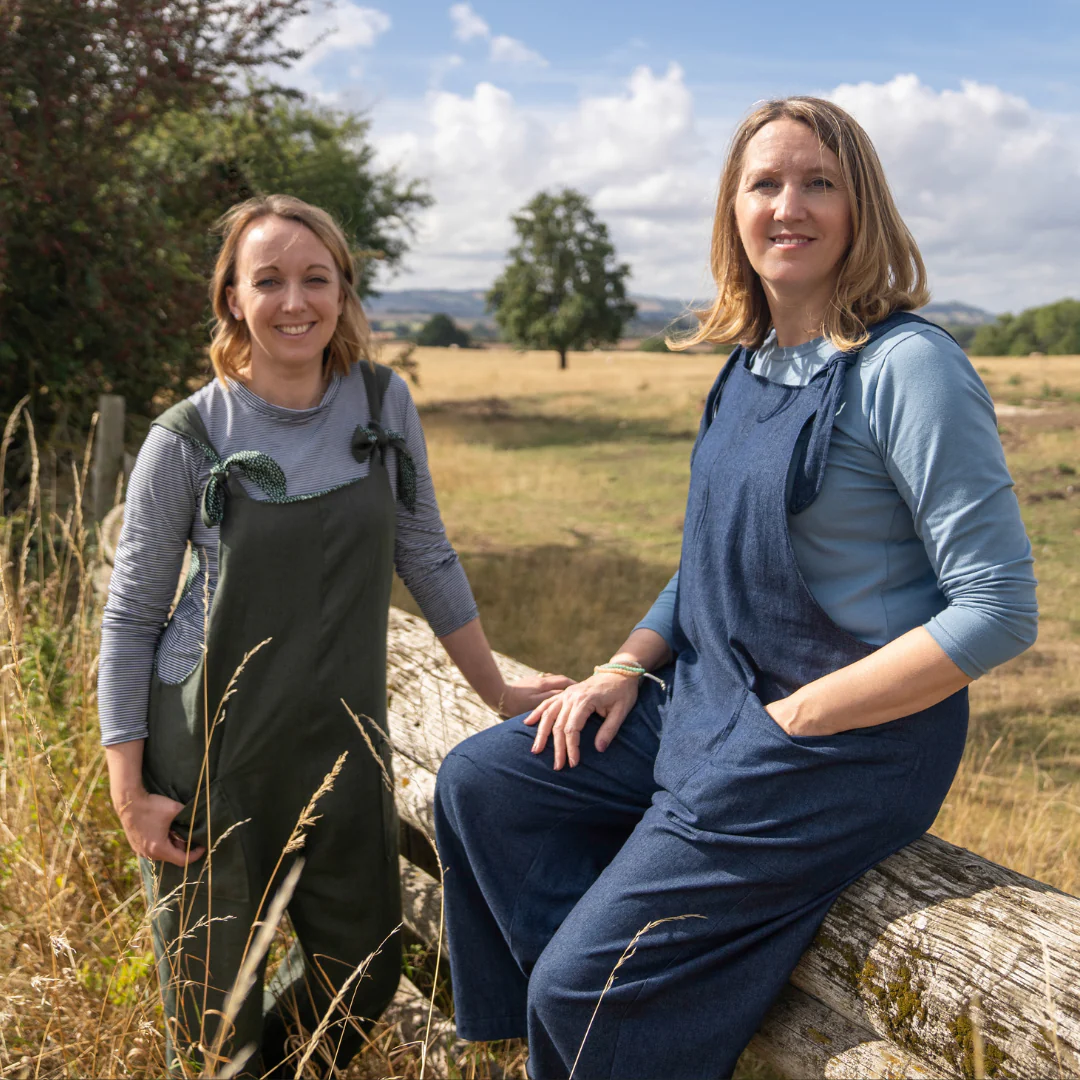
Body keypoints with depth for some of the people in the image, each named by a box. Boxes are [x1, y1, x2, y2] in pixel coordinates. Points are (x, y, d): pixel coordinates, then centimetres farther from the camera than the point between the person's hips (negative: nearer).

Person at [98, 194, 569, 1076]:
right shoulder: (188, 440, -10)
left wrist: (500, 691, 7)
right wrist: (130, 790, -7)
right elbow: (131, 618, -5)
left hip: (341, 742, 3)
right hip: (209, 754, -2)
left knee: (363, 977, 12)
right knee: (218, 1009, 9)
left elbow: (427, 559, 6)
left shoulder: (384, 403, -3)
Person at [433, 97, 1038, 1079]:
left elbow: (999, 609, -21)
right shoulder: (749, 366, 7)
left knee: (587, 991, -7)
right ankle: (613, 985, 14)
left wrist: (797, 717, -19)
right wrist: (629, 667, 5)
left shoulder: (907, 367, -18)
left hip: (849, 748, -8)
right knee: (480, 783, 8)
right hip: (706, 702, 9)